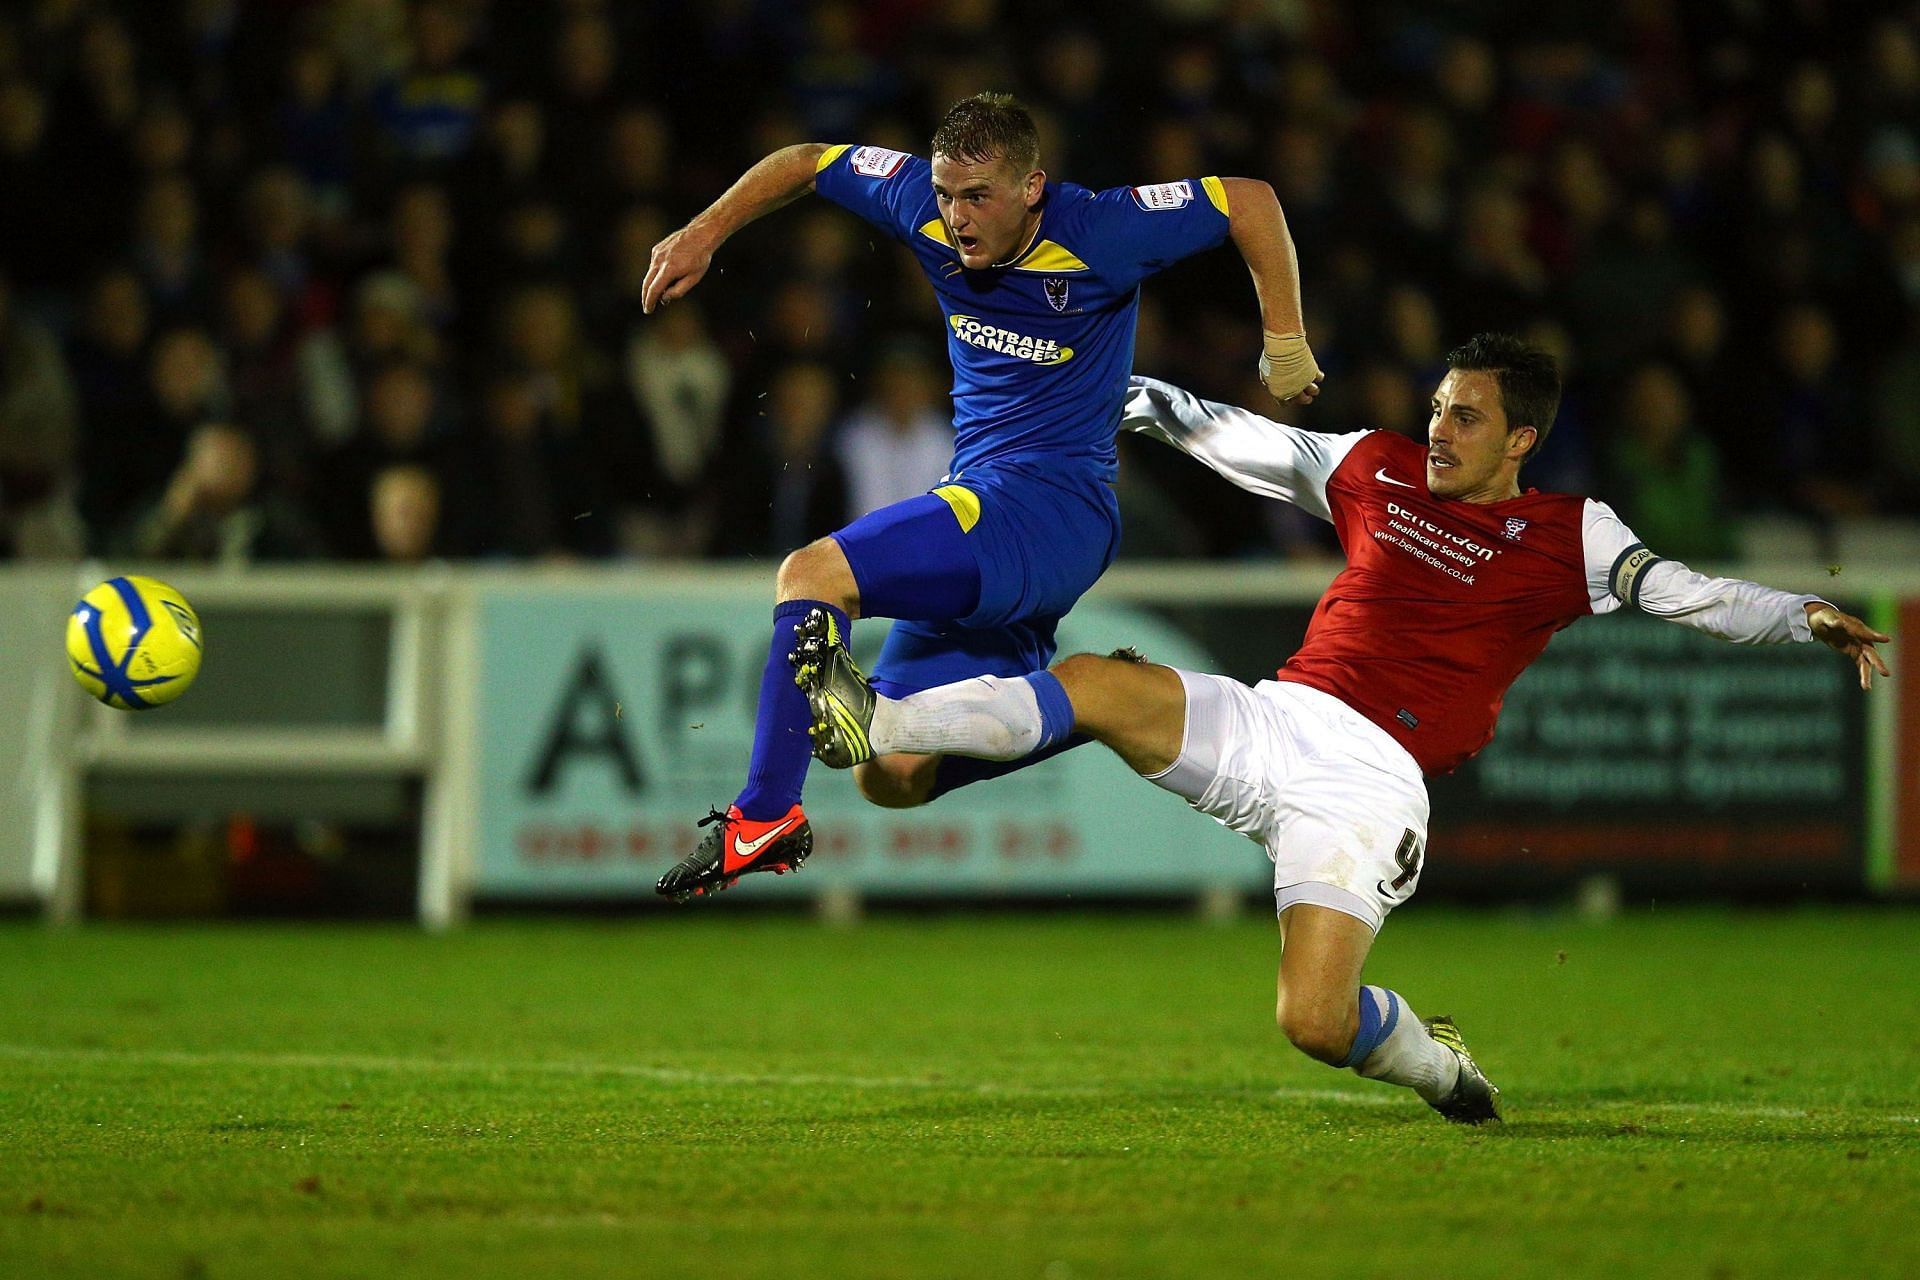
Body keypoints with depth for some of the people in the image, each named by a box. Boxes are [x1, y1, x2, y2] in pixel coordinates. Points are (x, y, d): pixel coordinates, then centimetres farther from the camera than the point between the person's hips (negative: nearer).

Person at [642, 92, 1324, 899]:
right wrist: (704, 234, 10)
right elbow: (804, 163, 17)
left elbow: (1251, 201, -7)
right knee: (894, 776, 2)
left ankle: (764, 818, -26)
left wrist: (1286, 348, -2)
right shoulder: (921, 205, 1)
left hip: (1053, 504, -8)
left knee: (815, 575, -25)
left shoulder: (1095, 234, -14)